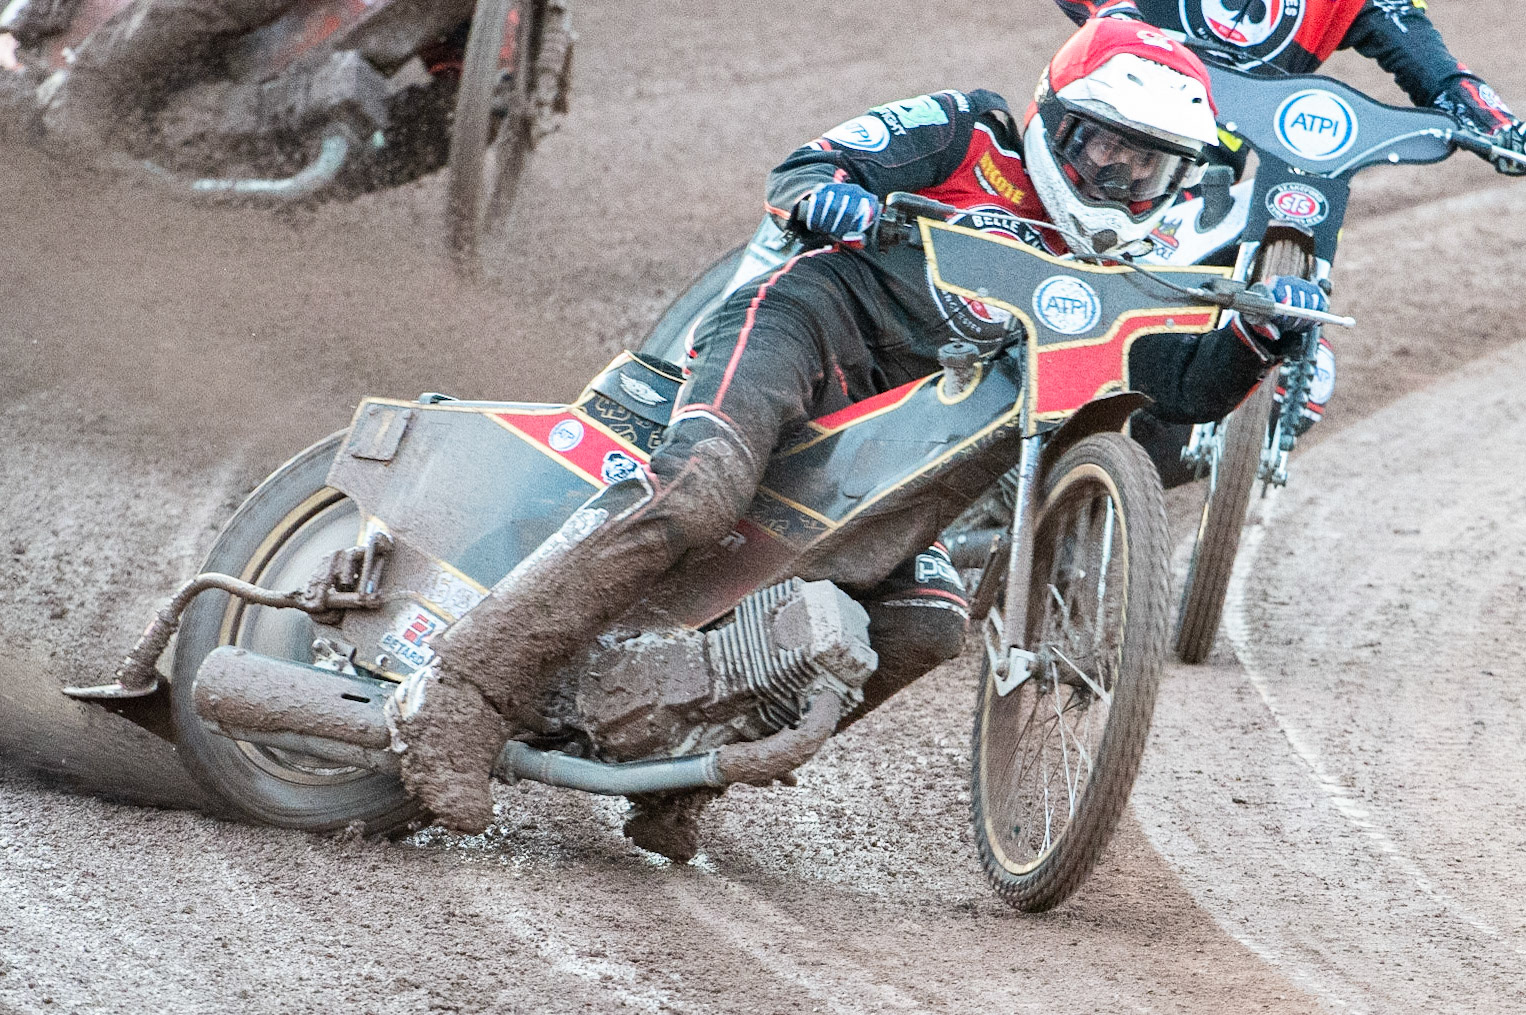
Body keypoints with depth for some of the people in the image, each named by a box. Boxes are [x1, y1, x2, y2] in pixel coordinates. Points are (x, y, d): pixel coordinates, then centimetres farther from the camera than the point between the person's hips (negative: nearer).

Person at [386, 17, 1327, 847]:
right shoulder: (967, 135, 9)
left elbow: (1189, 387, 13)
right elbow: (795, 171, 4)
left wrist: (1261, 336, -7)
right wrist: (826, 191, -21)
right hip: (807, 327, -7)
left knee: (928, 623, -14)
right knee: (698, 489, -35)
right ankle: (462, 694, -37)